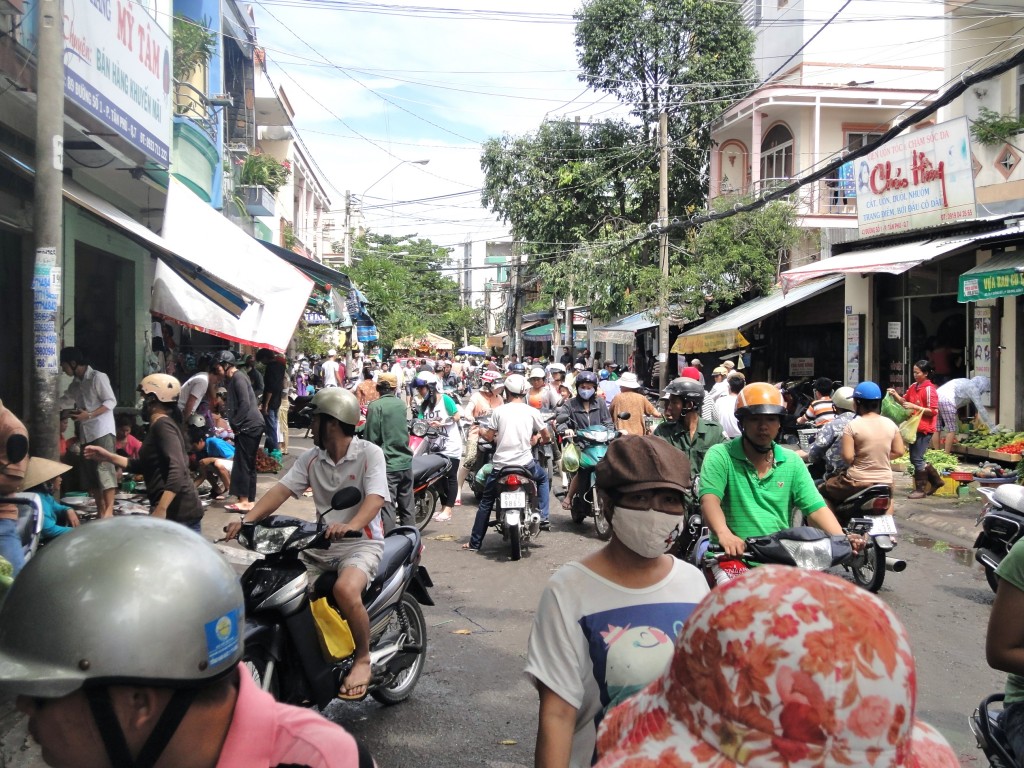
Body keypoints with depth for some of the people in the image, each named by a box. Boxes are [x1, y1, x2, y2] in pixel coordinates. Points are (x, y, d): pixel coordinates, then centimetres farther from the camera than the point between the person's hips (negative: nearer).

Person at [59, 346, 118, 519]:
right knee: (91, 472, 7)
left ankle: (109, 510, -19)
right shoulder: (75, 383, 16)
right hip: (86, 433, 8)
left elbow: (111, 401, -12)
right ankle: (100, 510, 11)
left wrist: (89, 415, -19)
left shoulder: (97, 377, -7)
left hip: (102, 430, -8)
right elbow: (63, 402, 24)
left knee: (104, 468, -15)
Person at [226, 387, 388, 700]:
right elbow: (282, 489, -3)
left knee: (345, 590, -34)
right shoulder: (311, 459, 9)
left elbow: (376, 497, -23)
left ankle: (363, 659, -10)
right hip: (321, 544, 6)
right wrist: (247, 519, -20)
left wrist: (351, 525, -44)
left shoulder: (369, 454, -9)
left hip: (361, 542, -6)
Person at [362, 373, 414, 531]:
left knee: (387, 508, -5)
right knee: (407, 506, 13)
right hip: (405, 461, 6)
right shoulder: (401, 404, 8)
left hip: (387, 464, -6)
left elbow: (371, 437, -12)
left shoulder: (375, 406, -10)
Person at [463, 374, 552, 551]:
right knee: (543, 478, 31)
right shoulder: (532, 411, 0)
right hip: (525, 462, 0)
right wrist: (538, 440, 31)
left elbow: (489, 436, 1)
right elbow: (546, 436, 8)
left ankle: (475, 542, 16)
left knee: (486, 502, 15)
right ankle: (543, 517, 17)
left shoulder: (499, 410, -2)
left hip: (500, 464, 0)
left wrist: (480, 430, 23)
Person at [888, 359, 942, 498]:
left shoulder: (929, 389, -14)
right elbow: (905, 401, 18)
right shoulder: (913, 387, 7)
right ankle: (936, 480, 30)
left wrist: (914, 407, -23)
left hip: (925, 430, -8)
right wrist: (895, 395, 0)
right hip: (915, 428, 9)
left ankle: (920, 489, 6)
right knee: (915, 458, 15)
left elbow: (933, 411, -17)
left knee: (917, 459, -5)